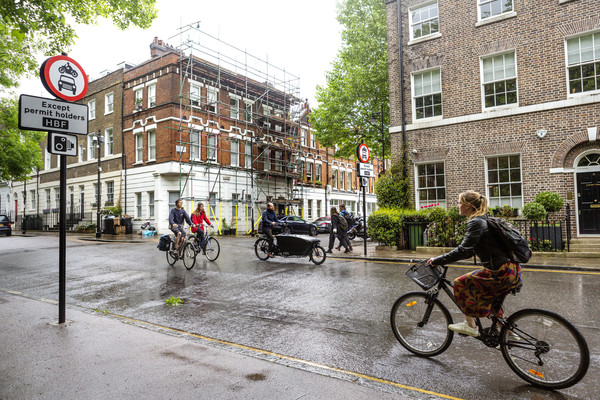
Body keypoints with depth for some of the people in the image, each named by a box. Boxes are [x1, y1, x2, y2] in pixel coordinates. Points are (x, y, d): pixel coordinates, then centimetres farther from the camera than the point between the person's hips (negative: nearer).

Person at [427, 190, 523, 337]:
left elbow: (463, 250, -25)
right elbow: (469, 250, 19)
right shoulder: (484, 220, 15)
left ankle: (471, 326, 7)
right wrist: (444, 259, 16)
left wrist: (437, 261, -19)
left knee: (461, 284, -2)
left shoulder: (475, 223, -16)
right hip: (511, 270, 10)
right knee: (488, 296, 28)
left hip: (501, 273, -10)